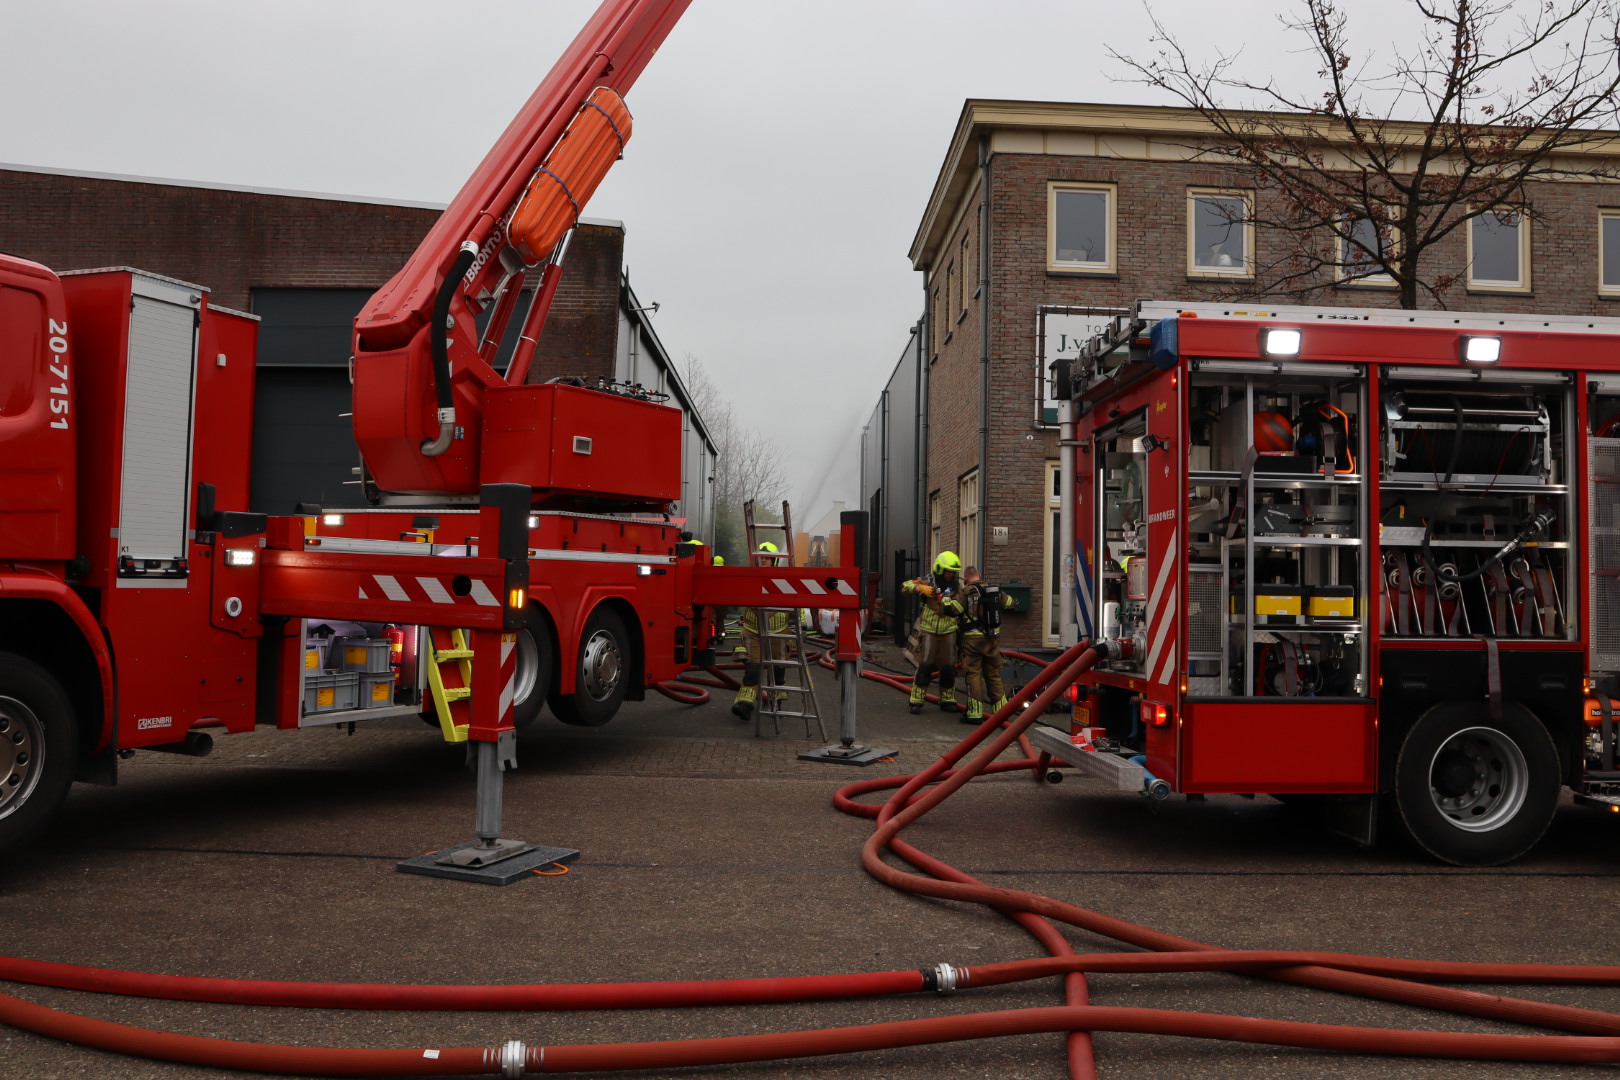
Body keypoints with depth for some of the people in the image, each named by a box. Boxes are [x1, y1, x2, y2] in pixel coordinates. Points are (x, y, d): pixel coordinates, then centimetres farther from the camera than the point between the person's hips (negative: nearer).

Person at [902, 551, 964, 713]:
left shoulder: (956, 586, 5)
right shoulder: (928, 582, -5)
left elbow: (958, 610, -1)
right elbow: (905, 586, -13)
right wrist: (920, 588, -30)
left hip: (948, 633, 4)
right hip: (929, 632, -4)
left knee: (949, 667, 8)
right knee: (924, 666, -4)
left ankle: (947, 701, 20)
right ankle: (916, 701, 2)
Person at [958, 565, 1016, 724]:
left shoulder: (967, 592, -9)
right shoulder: (995, 591, 7)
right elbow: (1010, 603, 21)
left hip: (973, 639, -5)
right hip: (993, 639, 5)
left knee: (973, 675, 0)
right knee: (994, 674, 16)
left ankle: (974, 713, -2)